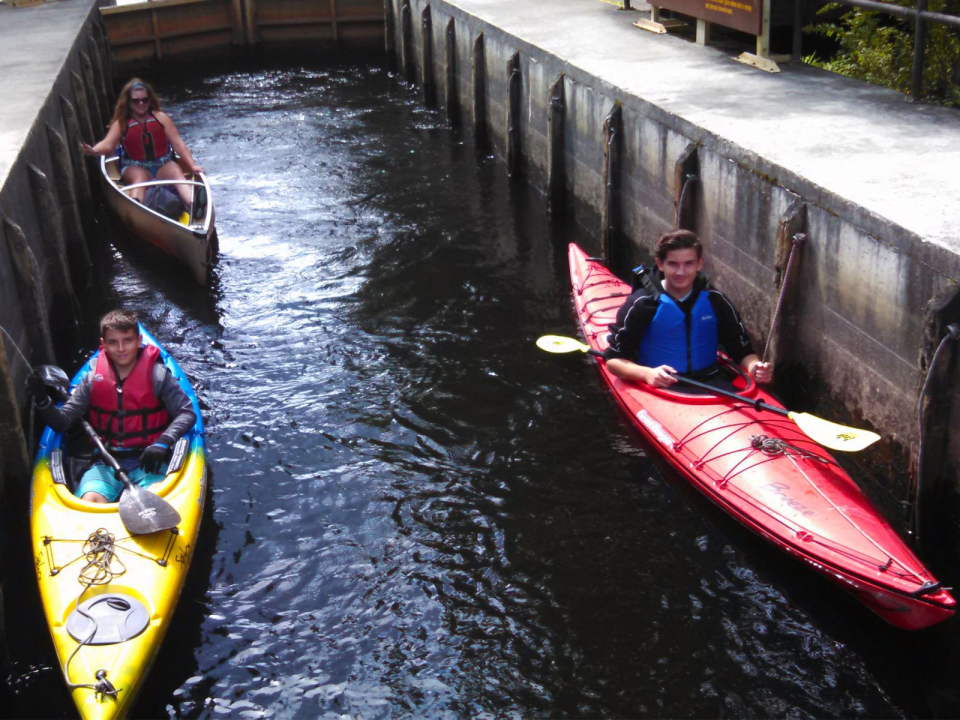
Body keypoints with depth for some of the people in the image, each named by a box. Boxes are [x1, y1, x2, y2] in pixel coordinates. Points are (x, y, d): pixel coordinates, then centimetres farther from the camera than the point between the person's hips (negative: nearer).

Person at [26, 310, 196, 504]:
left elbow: (187, 413, -4)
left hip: (148, 461, -2)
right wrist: (42, 400, -12)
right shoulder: (93, 379, 8)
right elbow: (62, 422, 7)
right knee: (90, 500, -29)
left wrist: (163, 443, -19)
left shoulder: (157, 375, 0)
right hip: (107, 463, 2)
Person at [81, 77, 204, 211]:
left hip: (163, 166, 1)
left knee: (176, 172, -30)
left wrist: (192, 165, -12)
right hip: (135, 168, -1)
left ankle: (194, 207, -55)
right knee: (141, 176, -34)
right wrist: (94, 150, -34)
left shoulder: (161, 118, 5)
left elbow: (178, 144, 0)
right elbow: (108, 144, -10)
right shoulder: (121, 123, 3)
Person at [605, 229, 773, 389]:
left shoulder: (715, 301, 5)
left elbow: (742, 350, 12)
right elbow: (614, 359, -5)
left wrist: (754, 367, -12)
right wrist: (647, 373, -24)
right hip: (660, 391, -2)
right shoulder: (641, 305, -6)